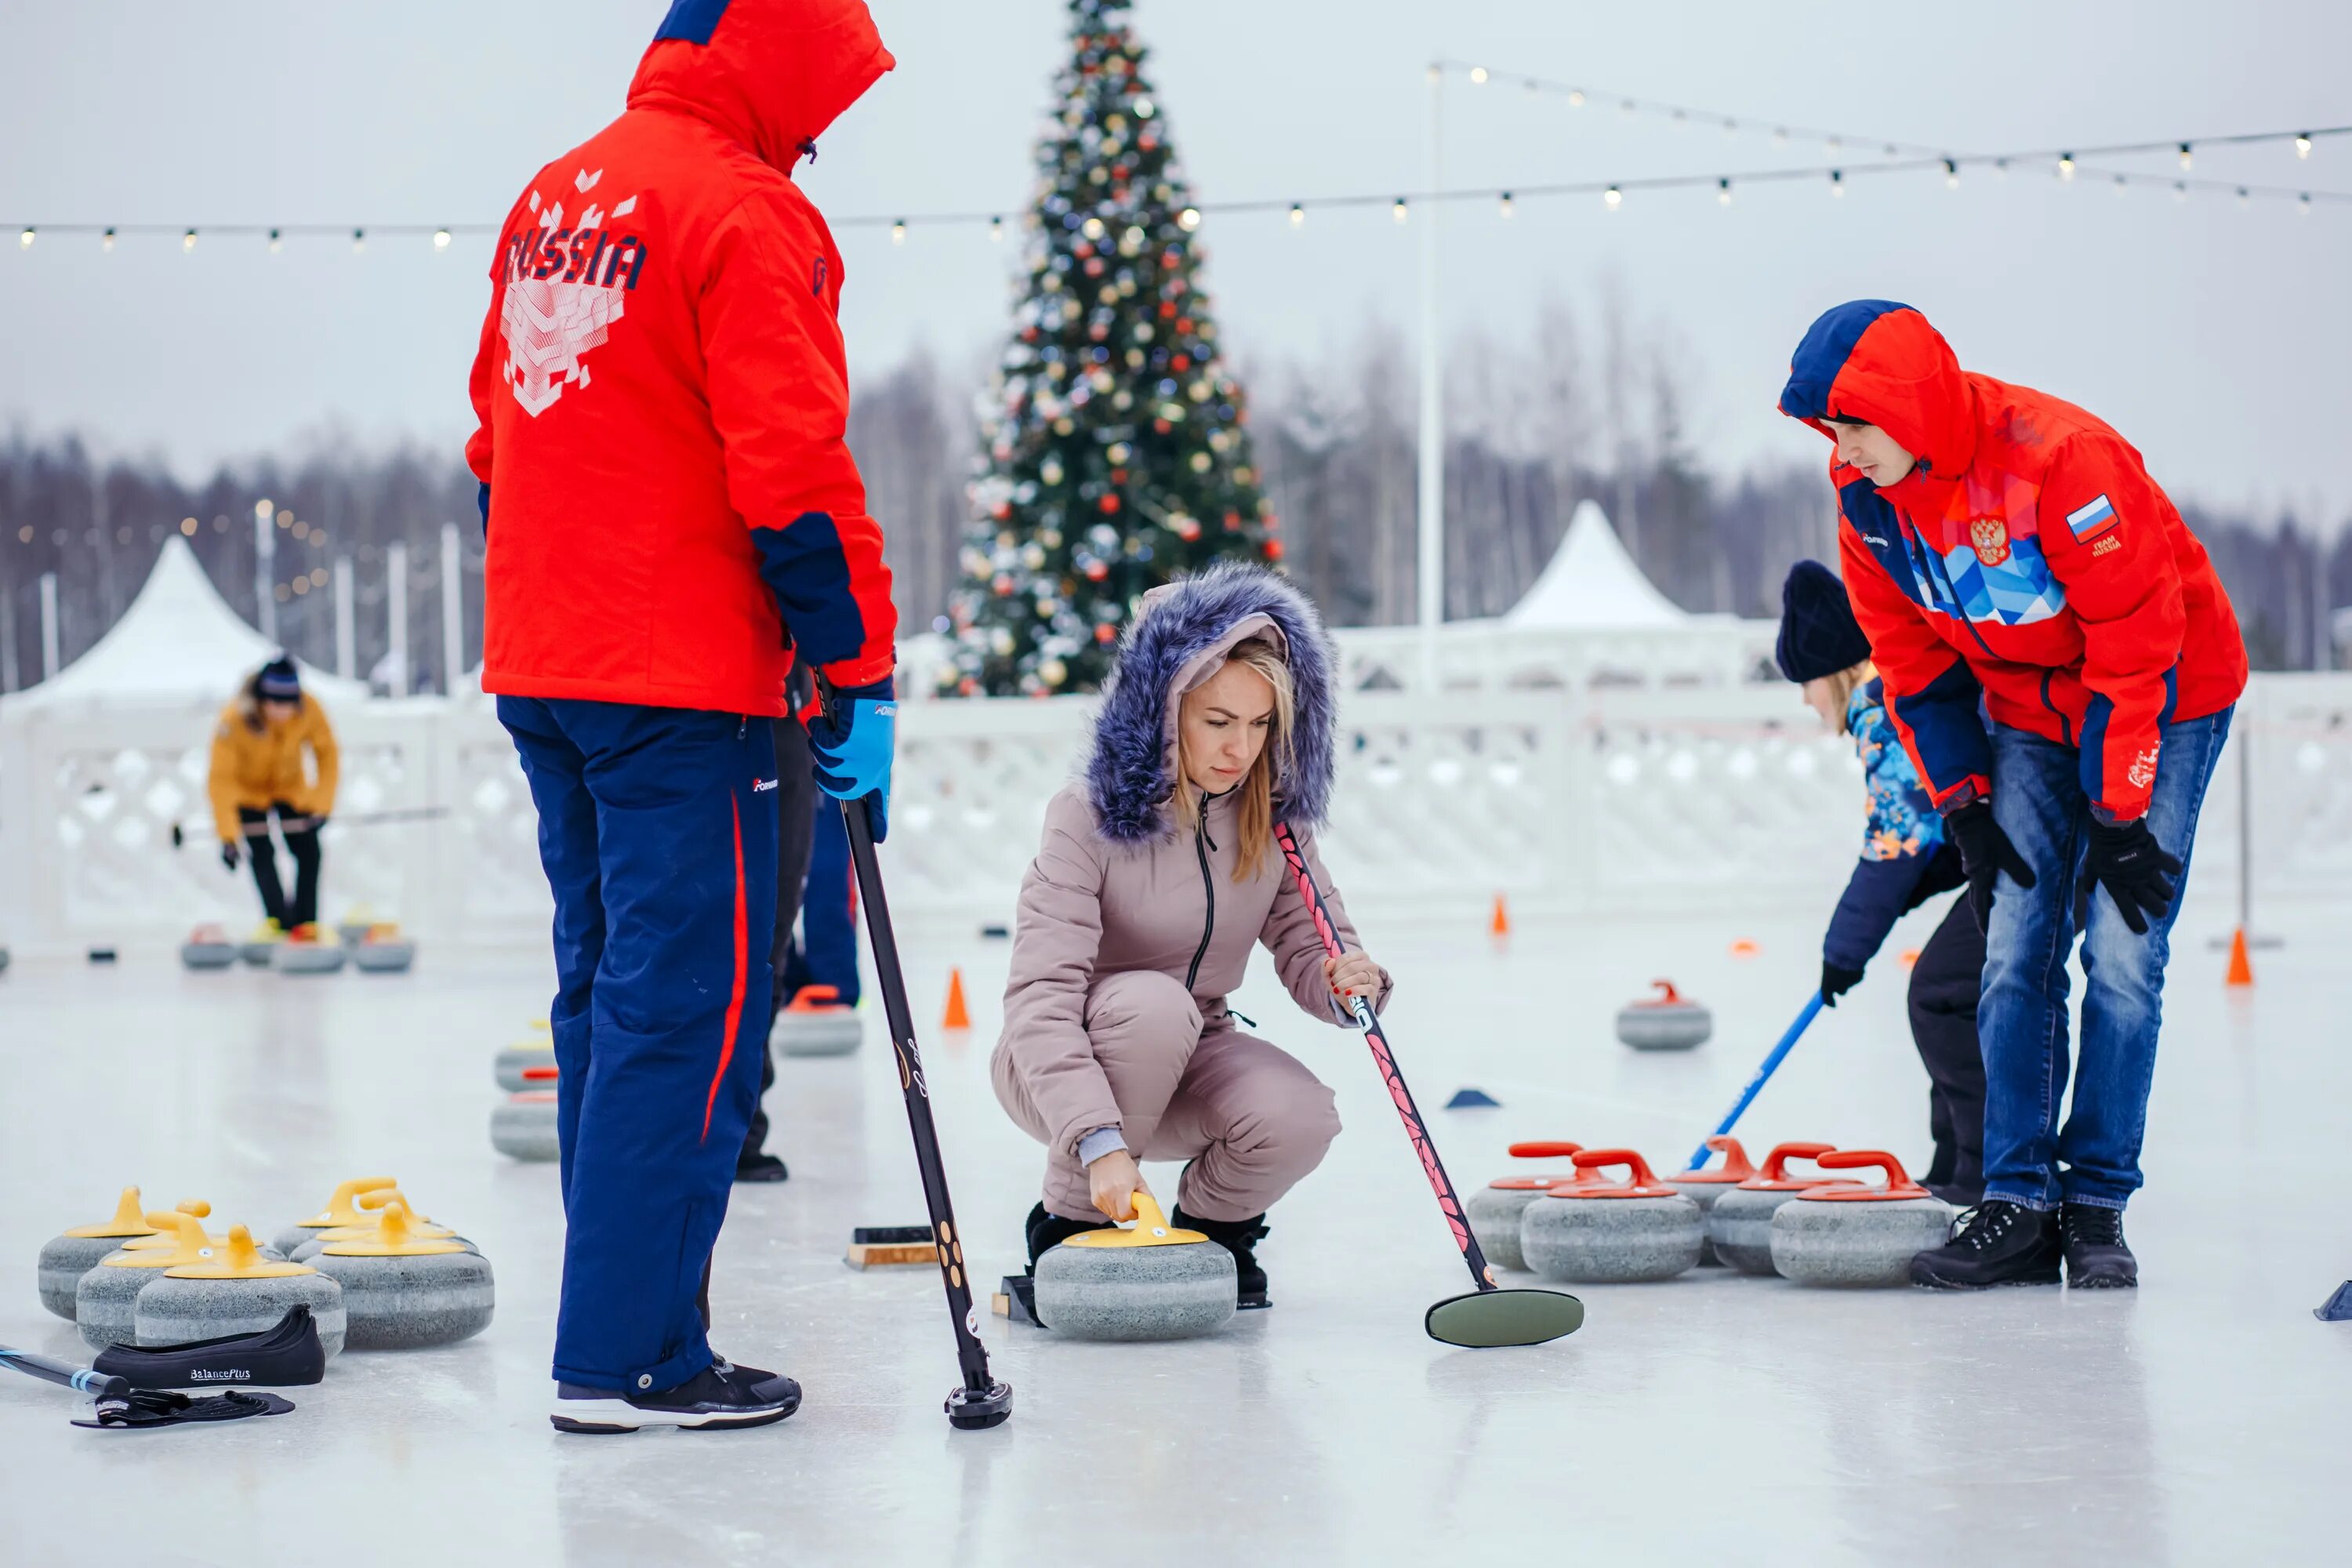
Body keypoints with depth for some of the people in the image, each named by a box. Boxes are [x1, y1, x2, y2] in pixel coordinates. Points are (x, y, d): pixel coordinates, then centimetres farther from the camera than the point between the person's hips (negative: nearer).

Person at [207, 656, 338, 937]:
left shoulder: (310, 708, -29)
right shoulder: (233, 721, -37)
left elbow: (327, 754, -13)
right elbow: (221, 780, -37)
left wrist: (322, 805, -20)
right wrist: (228, 836, -41)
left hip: (290, 786, 3)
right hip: (245, 790, -3)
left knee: (308, 849, -6)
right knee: (262, 853, -17)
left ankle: (306, 926, 7)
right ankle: (282, 926, -15)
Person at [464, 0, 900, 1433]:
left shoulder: (557, 197, 15)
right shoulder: (747, 211, -12)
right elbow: (794, 473, -17)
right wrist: (860, 676, -12)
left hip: (543, 668, 9)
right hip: (680, 681, -9)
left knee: (612, 991, 15)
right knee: (690, 1012, -5)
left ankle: (625, 1327, 20)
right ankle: (628, 1358, -5)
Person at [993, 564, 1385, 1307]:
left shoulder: (1275, 817, -6)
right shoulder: (1090, 815, -23)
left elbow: (1309, 952, -1)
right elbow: (1042, 997, -30)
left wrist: (1348, 984, -28)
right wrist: (1099, 1142, -43)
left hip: (1191, 1058, 4)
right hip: (1062, 1072, -4)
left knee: (1299, 1117, -27)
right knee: (1154, 1003, -36)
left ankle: (1212, 1221, 7)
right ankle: (1070, 1224, -15)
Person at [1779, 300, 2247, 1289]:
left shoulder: (2062, 458, -32)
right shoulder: (1865, 492, -10)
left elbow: (2137, 643, -26)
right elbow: (1912, 658, 2)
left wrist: (2119, 814, -23)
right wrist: (1964, 807, -2)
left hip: (2164, 698, -6)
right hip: (2027, 712, 6)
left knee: (2121, 950, -10)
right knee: (2015, 950, -3)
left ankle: (2097, 1205, -2)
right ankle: (2018, 1205, -1)